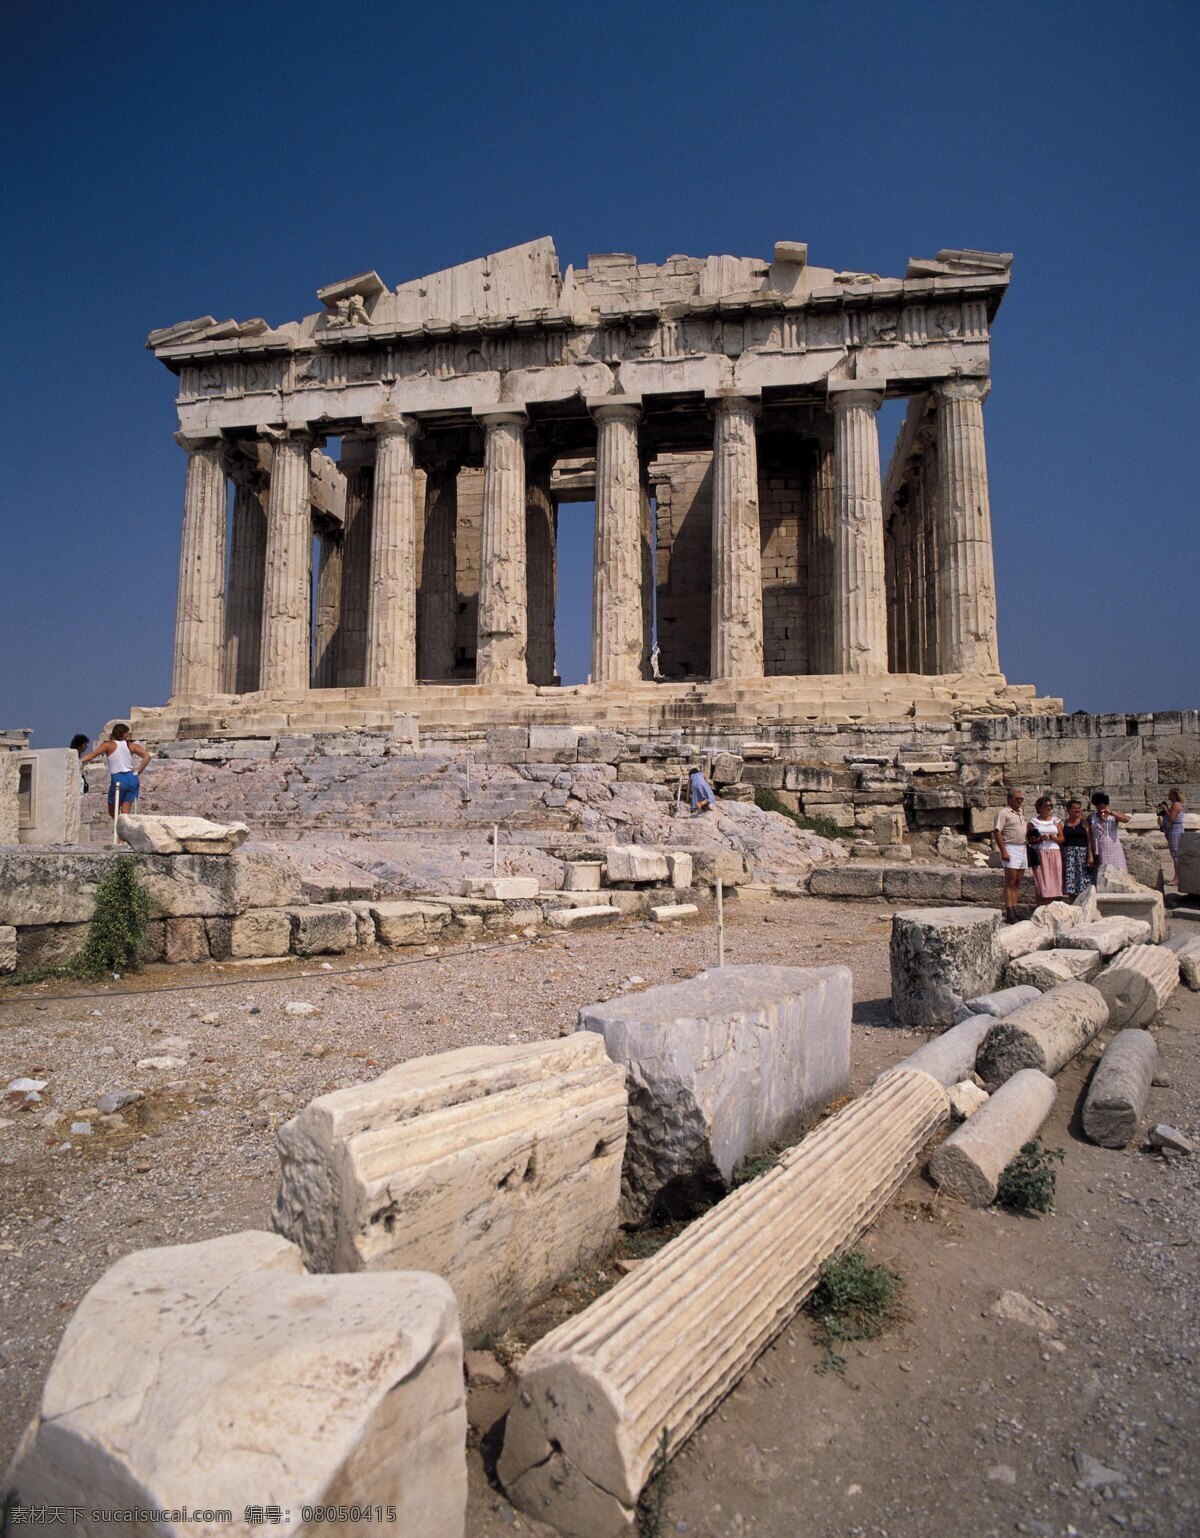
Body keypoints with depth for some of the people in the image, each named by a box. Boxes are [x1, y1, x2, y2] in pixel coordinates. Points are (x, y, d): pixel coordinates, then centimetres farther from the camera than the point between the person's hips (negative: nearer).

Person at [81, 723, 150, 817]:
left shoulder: (108, 745, 2)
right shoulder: (131, 745, 9)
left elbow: (92, 755, -11)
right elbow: (147, 756, 0)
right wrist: (138, 772, 4)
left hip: (118, 779, -3)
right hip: (132, 779, 3)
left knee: (113, 811, 12)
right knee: (125, 812, 5)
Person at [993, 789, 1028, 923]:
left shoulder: (1020, 813, 20)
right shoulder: (1003, 813, -6)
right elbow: (997, 832, -14)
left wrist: (1026, 851, 19)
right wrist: (1003, 851, -20)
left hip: (1022, 848, 8)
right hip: (1010, 848, -8)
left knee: (1017, 882, 7)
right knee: (1010, 882, -10)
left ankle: (1014, 910, 10)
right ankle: (1009, 914, -11)